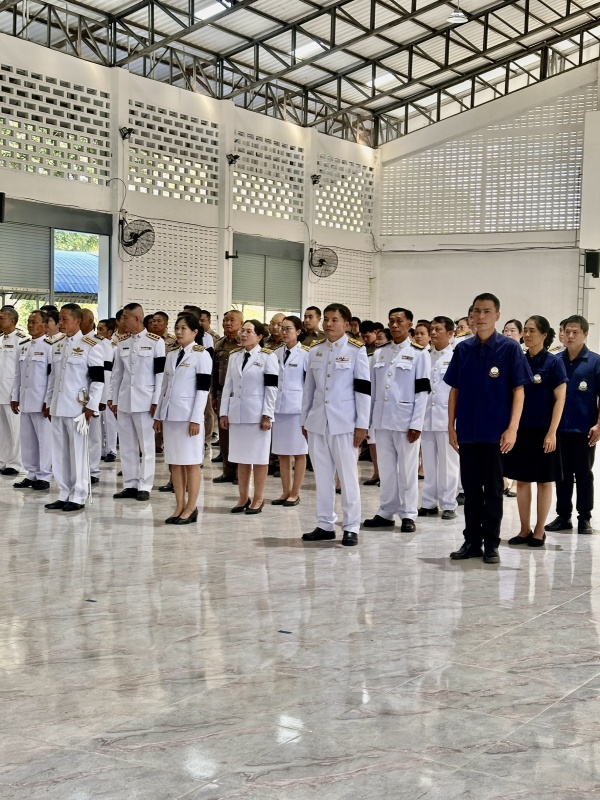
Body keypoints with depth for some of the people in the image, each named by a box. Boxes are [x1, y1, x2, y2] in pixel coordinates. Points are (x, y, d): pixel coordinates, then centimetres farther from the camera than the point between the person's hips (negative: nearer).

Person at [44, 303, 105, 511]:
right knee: (59, 452, 9)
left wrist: (91, 406, -13)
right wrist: (48, 402, 15)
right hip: (57, 407, 7)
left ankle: (78, 497, 7)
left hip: (77, 407, -7)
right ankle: (64, 494, 18)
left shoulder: (90, 346, -8)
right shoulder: (57, 345, 13)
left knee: (78, 452, 0)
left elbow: (98, 379, -10)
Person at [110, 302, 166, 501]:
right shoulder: (122, 342, 10)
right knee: (127, 445, 8)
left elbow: (160, 373, -6)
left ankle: (144, 486, 6)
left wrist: (156, 402, -9)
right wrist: (114, 400, 10)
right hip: (124, 400, 5)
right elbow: (117, 373, 13)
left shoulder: (155, 342, -4)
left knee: (146, 445, 1)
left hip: (145, 401, -5)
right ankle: (130, 485, 15)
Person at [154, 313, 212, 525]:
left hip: (188, 416, -7)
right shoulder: (171, 355, 14)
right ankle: (180, 506, 15)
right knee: (174, 462, 8)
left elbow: (203, 389, -11)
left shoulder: (201, 355, -6)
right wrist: (158, 415, 13)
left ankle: (191, 508, 5)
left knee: (191, 462, 0)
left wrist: (196, 419, -15)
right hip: (170, 415, 7)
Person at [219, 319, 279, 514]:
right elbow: (228, 386, 11)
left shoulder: (268, 357, -3)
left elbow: (271, 388, -7)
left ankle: (258, 499, 9)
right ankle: (243, 498, 16)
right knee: (241, 457, 8)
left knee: (259, 457, 2)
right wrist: (224, 413, 5)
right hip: (237, 414, 5)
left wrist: (267, 415, -13)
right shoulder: (234, 356, 11)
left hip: (257, 414, -5)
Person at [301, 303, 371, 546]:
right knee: (322, 476, 8)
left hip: (344, 423, -4)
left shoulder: (356, 351, -2)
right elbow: (309, 388, 15)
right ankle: (325, 525, 15)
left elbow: (363, 389, -5)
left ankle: (351, 528, 6)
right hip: (317, 422, 5)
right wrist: (304, 421, 12)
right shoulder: (315, 351, 11)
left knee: (348, 476, 0)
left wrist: (362, 424, -10)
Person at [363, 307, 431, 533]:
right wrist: (366, 419, 6)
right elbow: (372, 388, 12)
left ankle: (408, 515, 8)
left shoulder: (419, 354, 0)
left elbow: (422, 392, -5)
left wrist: (416, 424, -12)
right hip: (381, 420, 4)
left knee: (407, 470, 1)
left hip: (405, 420, -4)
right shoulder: (379, 354, 11)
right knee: (386, 469, 9)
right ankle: (386, 512, 17)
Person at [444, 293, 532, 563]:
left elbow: (518, 390, -5)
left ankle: (491, 544, 15)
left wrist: (512, 429, -12)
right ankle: (472, 541, 19)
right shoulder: (463, 349, 6)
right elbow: (454, 389, 9)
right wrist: (451, 426, 4)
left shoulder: (510, 348, -4)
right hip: (467, 432, 3)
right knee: (471, 489, 10)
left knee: (493, 489, 6)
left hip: (496, 432, -3)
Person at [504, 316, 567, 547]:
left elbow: (559, 400, -8)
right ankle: (525, 530, 16)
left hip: (543, 431, -4)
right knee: (522, 480, 7)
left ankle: (539, 531, 12)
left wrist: (551, 432, -15)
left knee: (544, 482, 4)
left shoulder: (553, 363, -6)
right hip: (520, 430, 4)